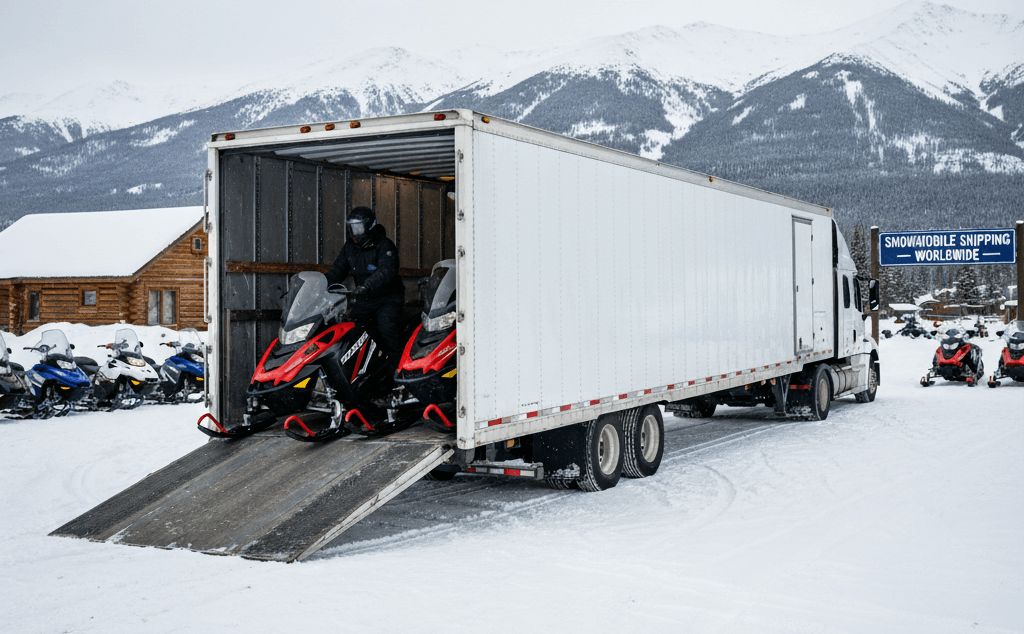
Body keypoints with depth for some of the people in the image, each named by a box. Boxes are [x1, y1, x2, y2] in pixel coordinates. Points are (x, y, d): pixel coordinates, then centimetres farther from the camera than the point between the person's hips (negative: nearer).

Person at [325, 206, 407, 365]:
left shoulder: (385, 246, -14)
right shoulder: (349, 247, 9)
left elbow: (386, 271, -31)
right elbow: (338, 270, 10)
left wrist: (366, 286, -47)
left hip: (388, 298, -7)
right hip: (364, 300, 7)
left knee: (387, 328, -24)